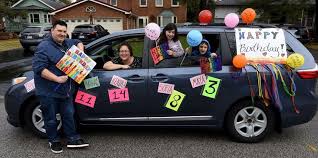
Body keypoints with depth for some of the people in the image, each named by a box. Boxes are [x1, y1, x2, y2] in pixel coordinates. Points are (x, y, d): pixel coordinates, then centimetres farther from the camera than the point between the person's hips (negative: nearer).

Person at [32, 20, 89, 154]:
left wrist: (80, 51, 5)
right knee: (51, 119, 10)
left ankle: (72, 139, 27)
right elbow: (38, 68, -22)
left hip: (66, 90, 7)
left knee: (69, 115, 14)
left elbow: (78, 42, 28)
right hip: (48, 92, -6)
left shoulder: (67, 43, 8)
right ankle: (54, 140, 31)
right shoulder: (44, 47, -15)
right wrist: (57, 79, -26)